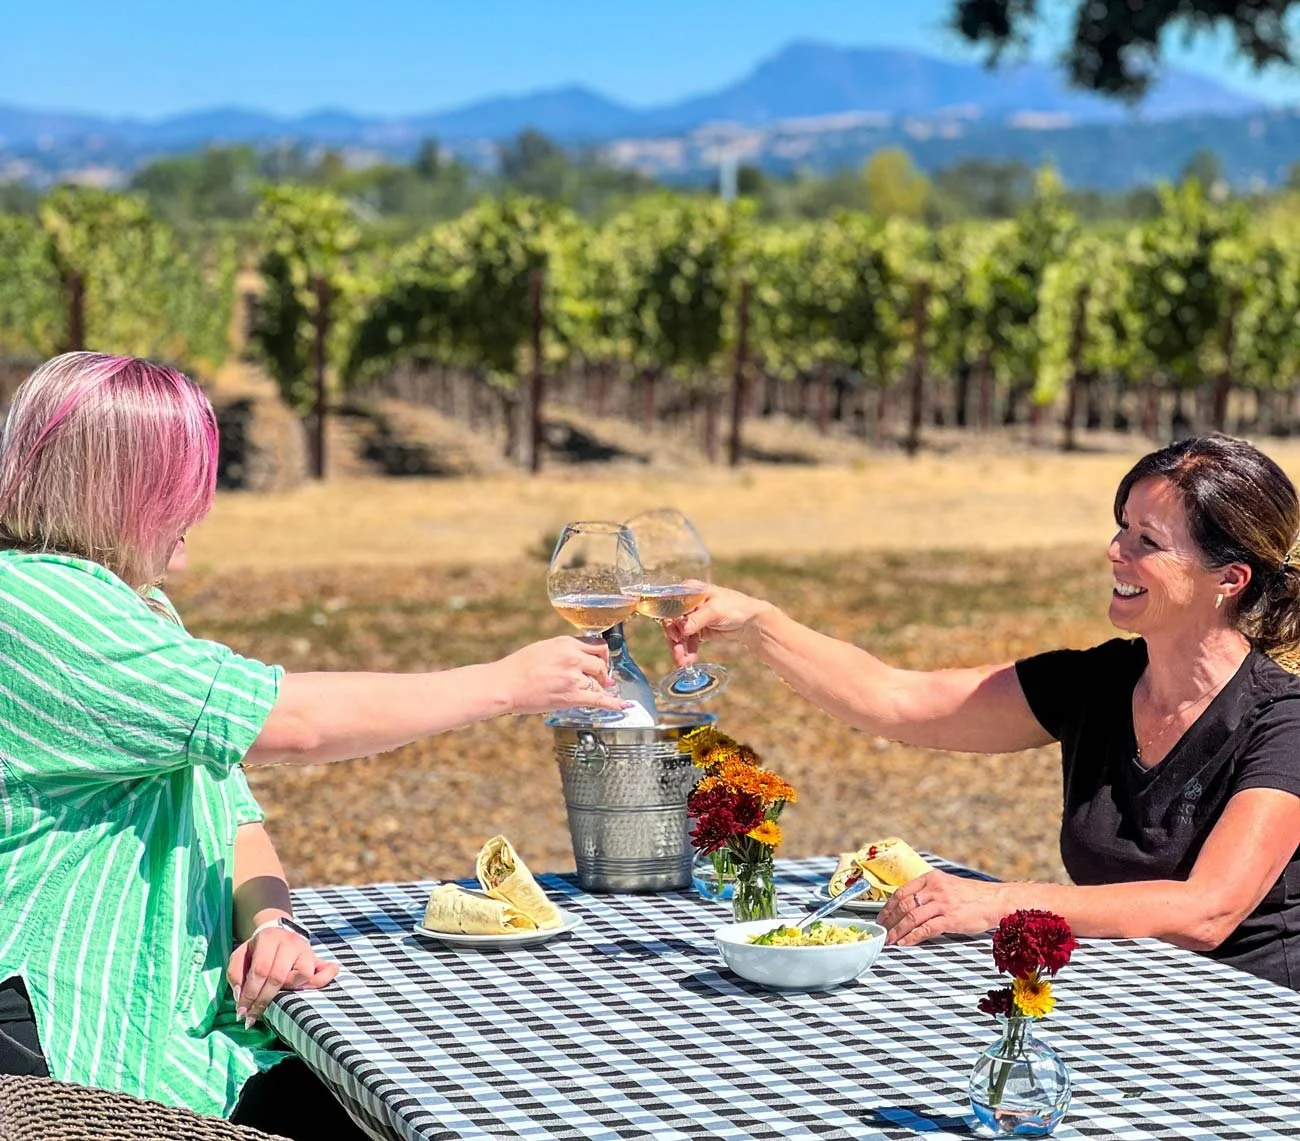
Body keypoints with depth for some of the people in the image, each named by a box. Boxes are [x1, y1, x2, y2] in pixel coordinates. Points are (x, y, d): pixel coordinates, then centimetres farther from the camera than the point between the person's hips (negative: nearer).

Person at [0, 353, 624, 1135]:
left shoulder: (139, 607, 19)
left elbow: (232, 815, 16)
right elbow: (295, 723, -19)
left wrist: (267, 919, -7)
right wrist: (506, 684, -8)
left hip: (190, 1019, 9)